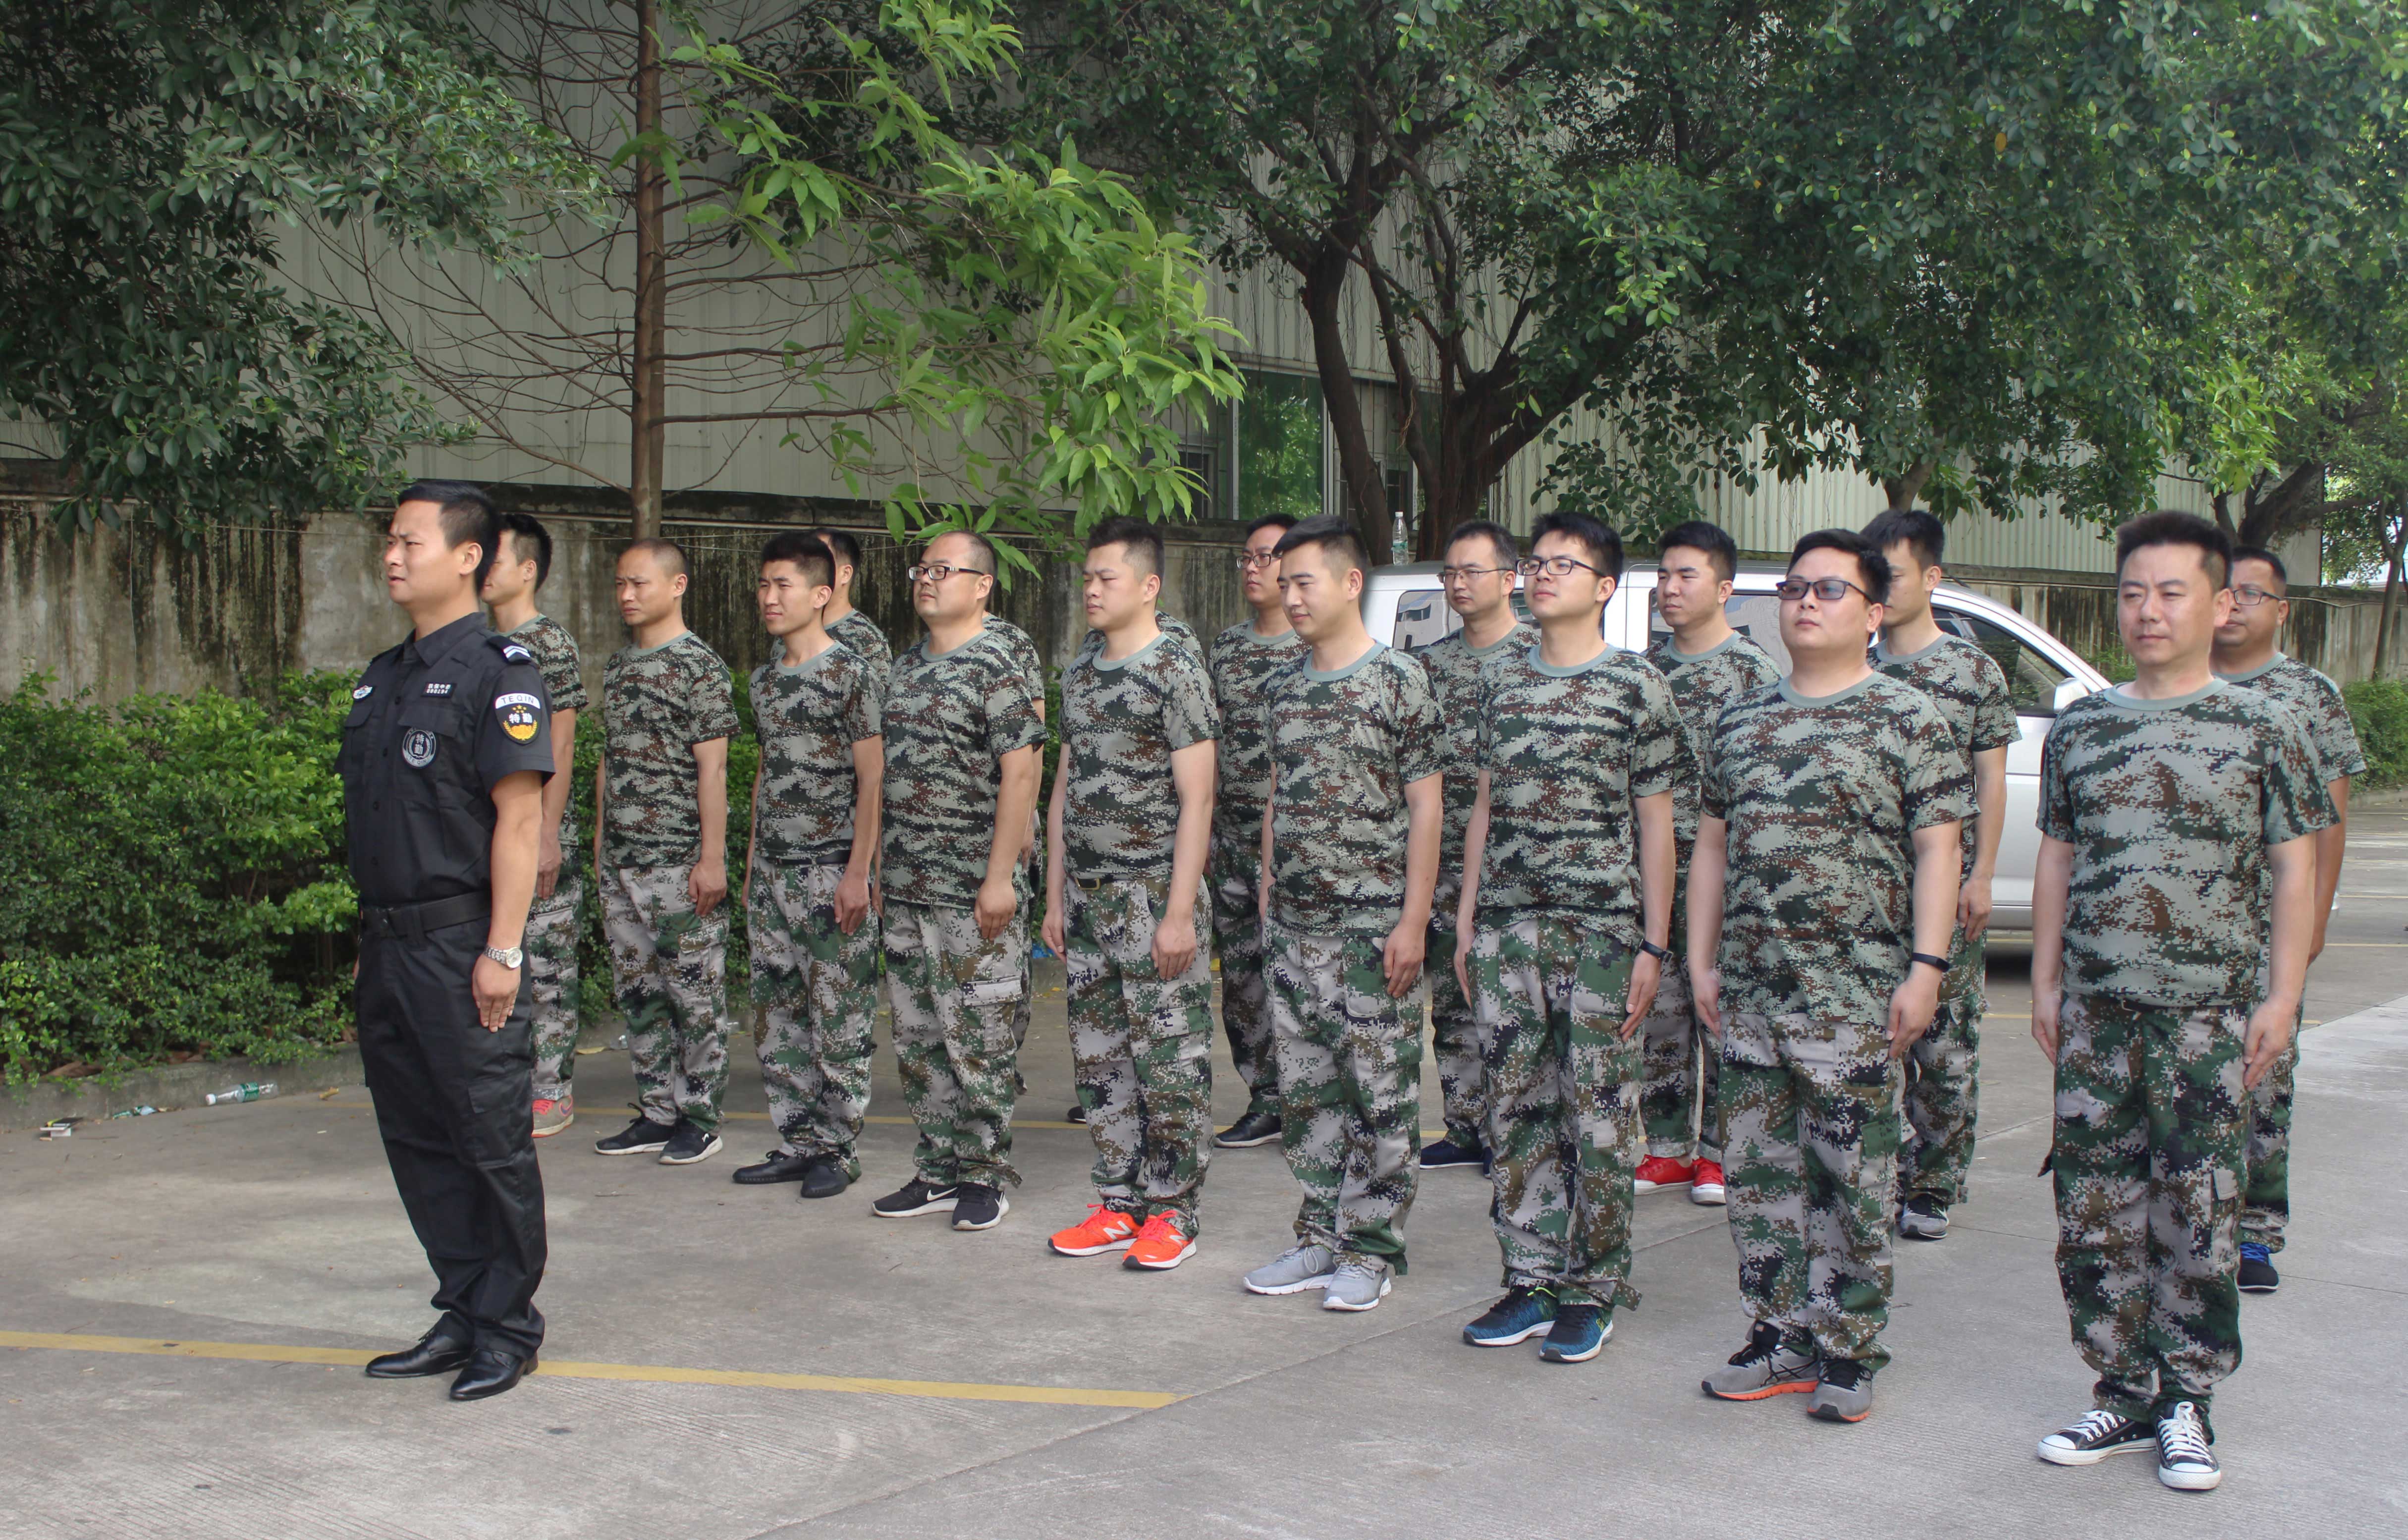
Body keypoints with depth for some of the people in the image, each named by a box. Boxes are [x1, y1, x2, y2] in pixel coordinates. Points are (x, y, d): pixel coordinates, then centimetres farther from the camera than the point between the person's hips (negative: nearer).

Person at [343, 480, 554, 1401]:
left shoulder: (496, 671, -9)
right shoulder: (383, 679, 16)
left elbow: (519, 817, -14)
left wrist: (502, 950, -19)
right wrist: (372, 939, 17)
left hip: (462, 942, -8)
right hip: (389, 944, 8)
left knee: (491, 1141, 0)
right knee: (416, 1138, 12)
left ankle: (507, 1327, 11)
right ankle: (464, 1314, 23)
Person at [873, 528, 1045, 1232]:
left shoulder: (1001, 666, -10)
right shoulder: (906, 666, 14)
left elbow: (1020, 775, -15)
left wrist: (1001, 877, -20)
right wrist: (876, 868, 17)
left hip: (972, 889, -8)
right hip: (905, 886, 8)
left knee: (976, 1038, -1)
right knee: (918, 1036, 12)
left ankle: (983, 1175, 10)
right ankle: (938, 1170, 21)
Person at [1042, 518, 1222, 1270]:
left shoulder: (1176, 669, -9)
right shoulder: (1080, 672, 12)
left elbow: (1196, 799, -12)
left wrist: (1180, 912, -17)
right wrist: (1056, 897, 13)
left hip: (1156, 895, -7)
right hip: (1089, 897, 7)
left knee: (1171, 1059, -2)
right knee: (1100, 1056, 11)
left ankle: (1170, 1213, 8)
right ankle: (1118, 1204, 21)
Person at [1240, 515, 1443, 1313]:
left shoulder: (1398, 680, -7)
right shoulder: (1283, 687, 11)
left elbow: (1424, 807, -9)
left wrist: (1412, 921, -13)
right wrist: (1268, 898, 14)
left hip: (1371, 925, -6)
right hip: (1292, 925, 6)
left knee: (1381, 1094, -1)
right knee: (1305, 1088, 11)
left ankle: (1370, 1249, 8)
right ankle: (1322, 1238, 21)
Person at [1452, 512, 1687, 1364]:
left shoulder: (1636, 684, -2)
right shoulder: (1506, 677, 12)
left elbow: (1655, 822, -2)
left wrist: (1654, 944, -7)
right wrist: (1467, 921, 11)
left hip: (1602, 930, -5)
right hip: (1508, 927, 5)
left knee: (1600, 1116, 0)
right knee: (1516, 1108, 8)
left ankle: (1592, 1292, 10)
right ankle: (1530, 1281, 18)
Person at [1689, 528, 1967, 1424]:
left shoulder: (1906, 718, -1)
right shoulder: (1740, 721, 13)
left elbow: (1937, 851, -5)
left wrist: (1927, 967, -12)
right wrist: (1702, 961, 11)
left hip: (1855, 989, -5)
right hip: (1749, 988, 5)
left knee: (1853, 1179, 0)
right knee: (1759, 1168, 9)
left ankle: (1846, 1352, 10)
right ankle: (1781, 1338, 20)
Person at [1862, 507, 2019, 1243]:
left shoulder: (1974, 671, 0)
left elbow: (1991, 780, 1)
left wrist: (1981, 874, -6)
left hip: (1945, 878, -3)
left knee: (1945, 1044, 0)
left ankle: (1934, 1189, 9)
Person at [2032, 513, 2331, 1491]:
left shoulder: (2262, 729, 1)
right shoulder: (2079, 728, 9)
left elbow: (2295, 870, 2)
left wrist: (2283, 996, -4)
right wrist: (2045, 984, 10)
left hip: (2212, 1016, -3)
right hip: (2096, 1015, 3)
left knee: (2200, 1218, -1)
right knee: (2094, 1216, 5)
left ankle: (2186, 1403, 11)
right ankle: (2124, 1393, 18)